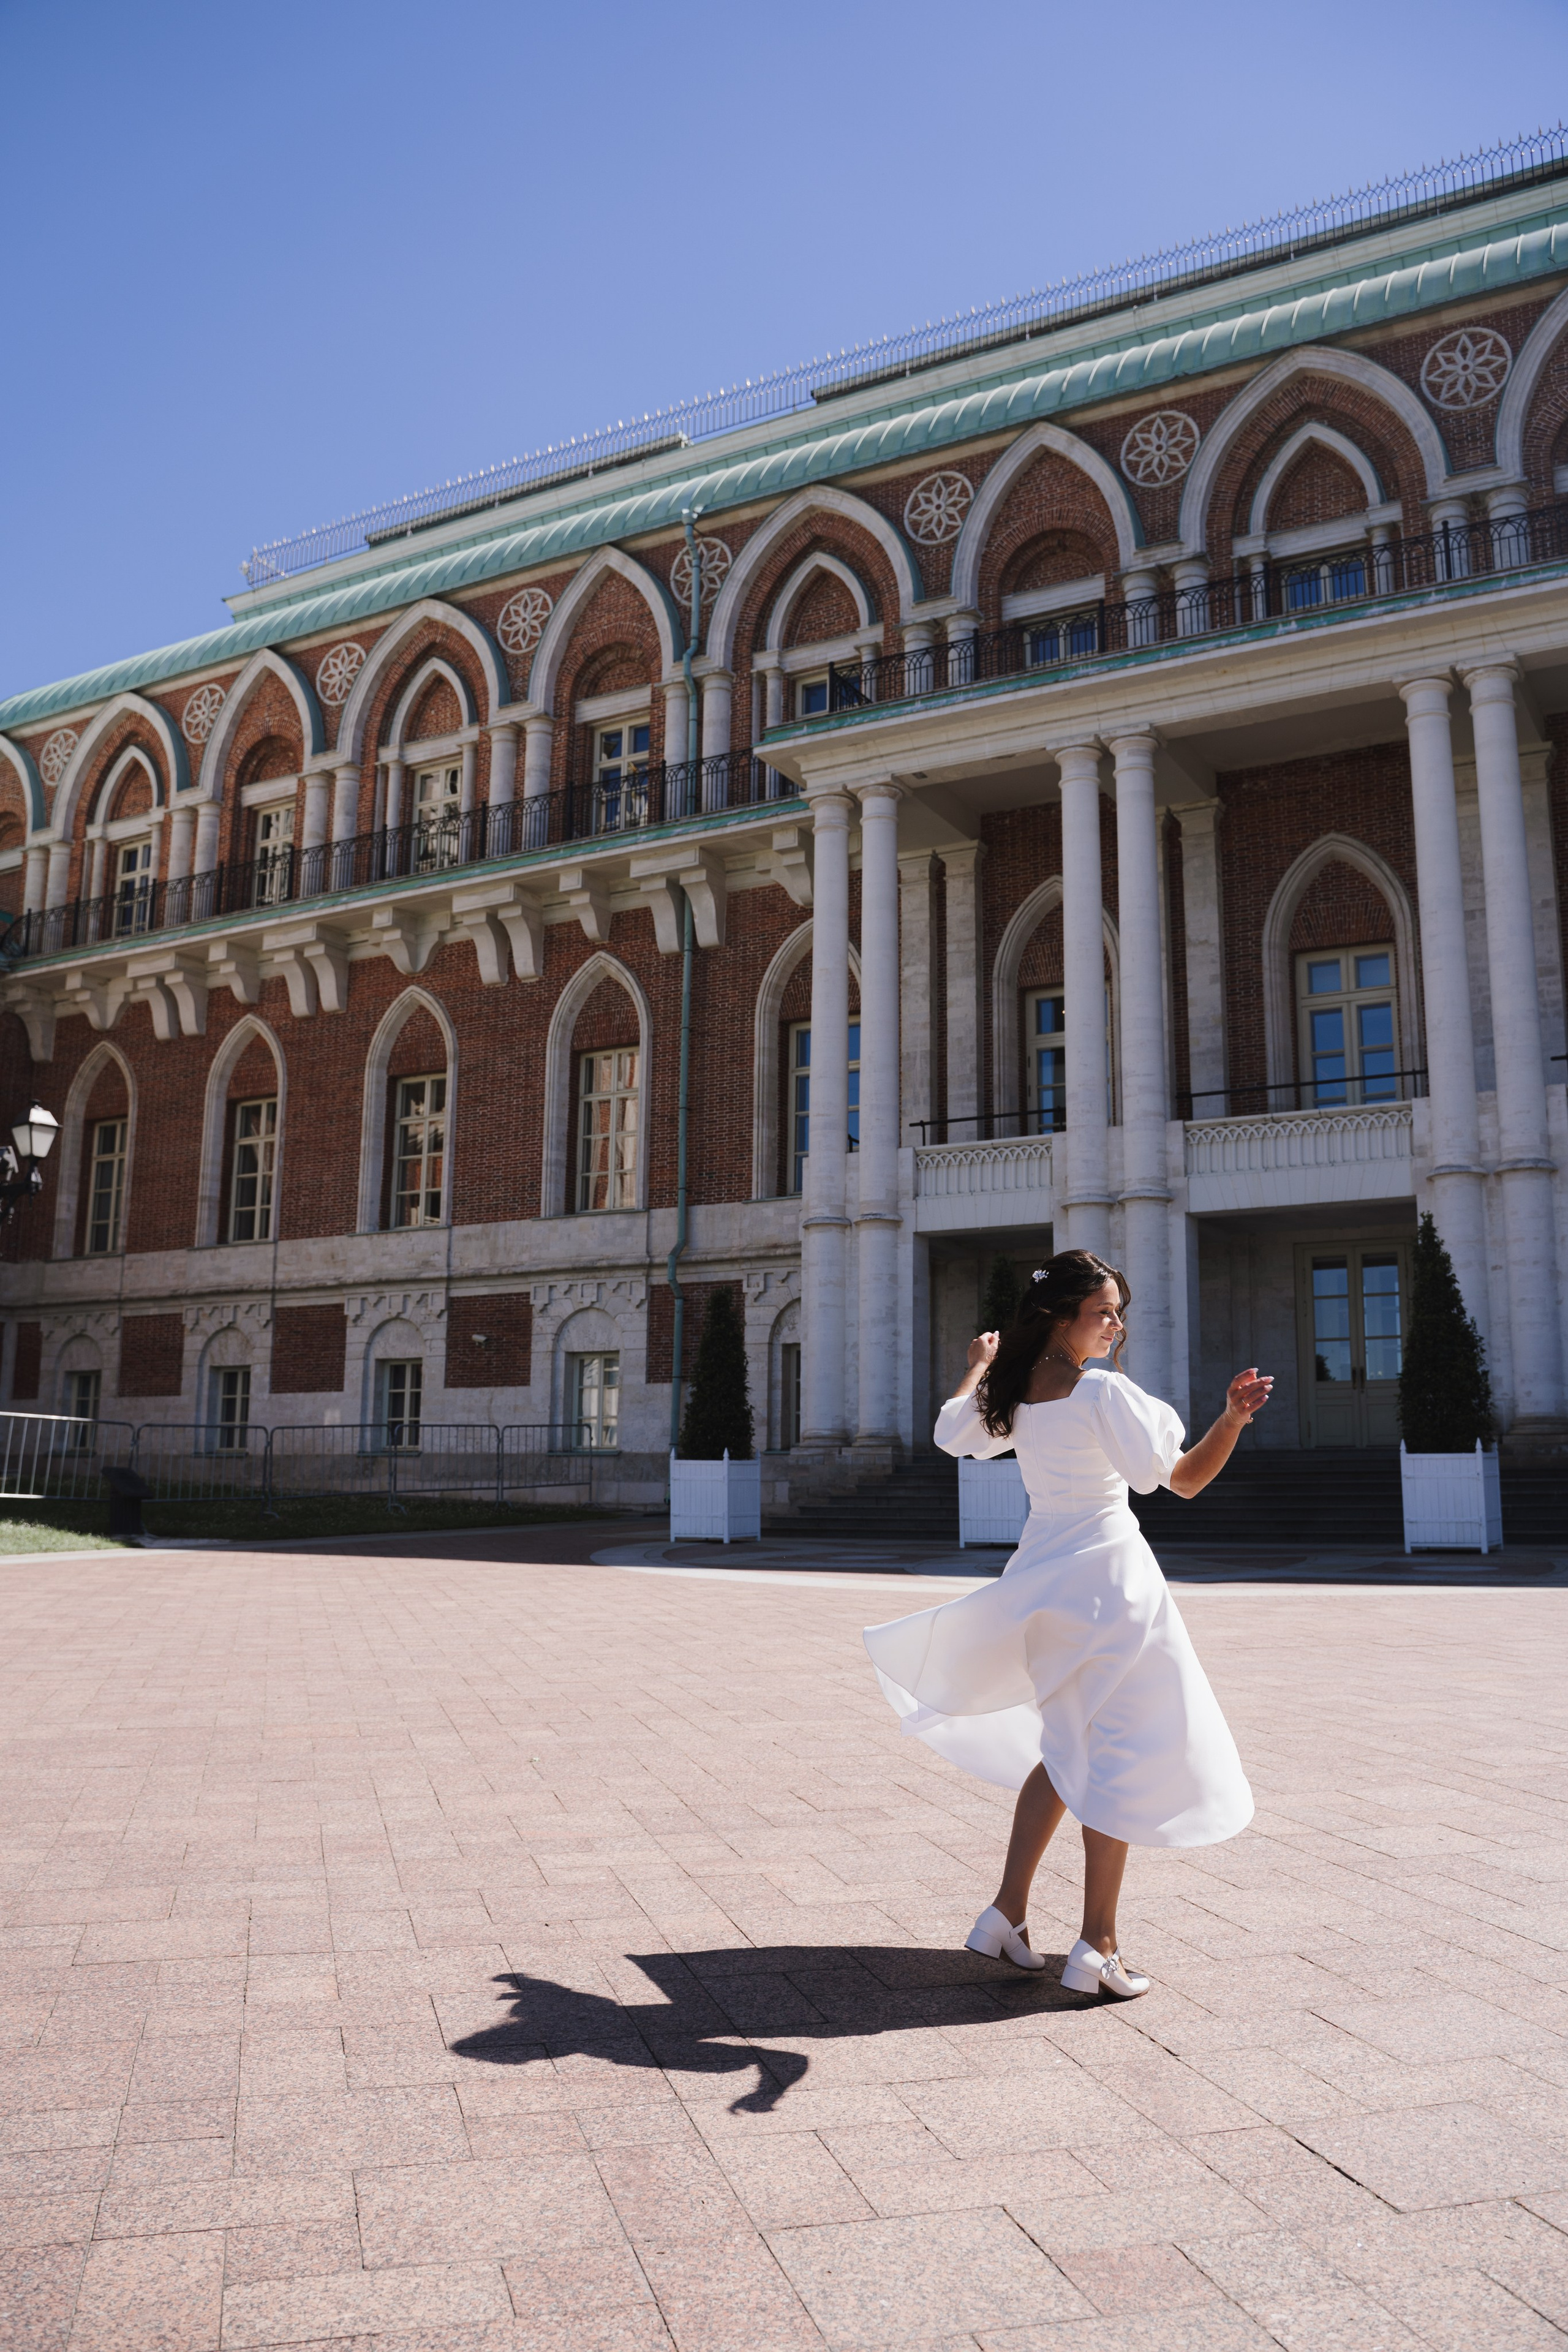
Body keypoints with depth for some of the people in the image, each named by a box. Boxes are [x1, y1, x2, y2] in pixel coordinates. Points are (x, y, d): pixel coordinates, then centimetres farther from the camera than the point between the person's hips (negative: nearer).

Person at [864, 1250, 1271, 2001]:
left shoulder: (1011, 1391, 5)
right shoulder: (1102, 1390, -15)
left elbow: (951, 1434, 25)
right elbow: (1184, 1479, -17)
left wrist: (977, 1367, 38)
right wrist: (1234, 1418, -25)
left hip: (1043, 1579, 7)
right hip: (1107, 1576, -7)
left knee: (1067, 1753, 20)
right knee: (1120, 1761, 2)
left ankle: (1007, 1913, 22)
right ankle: (1097, 1948, 4)